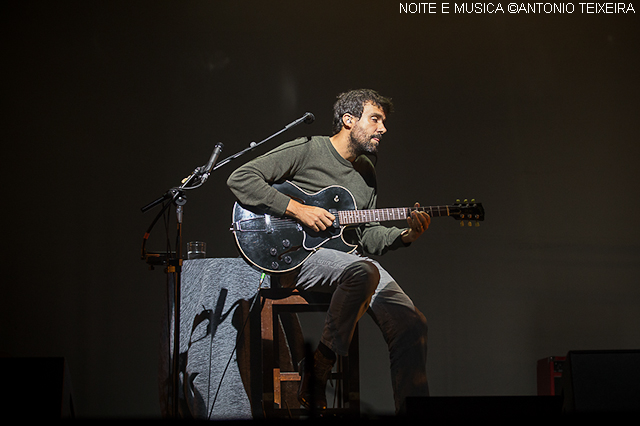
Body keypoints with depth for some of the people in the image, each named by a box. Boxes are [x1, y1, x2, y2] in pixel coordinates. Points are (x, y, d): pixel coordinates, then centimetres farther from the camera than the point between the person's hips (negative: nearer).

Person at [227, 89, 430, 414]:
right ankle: (316, 375, -25)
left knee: (411, 324, -12)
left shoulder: (366, 171, 19)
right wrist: (297, 209, -17)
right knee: (363, 271, -37)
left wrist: (405, 235, 0)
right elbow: (240, 178, -11)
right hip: (298, 256, -7)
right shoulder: (305, 150, -3)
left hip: (351, 258, 7)